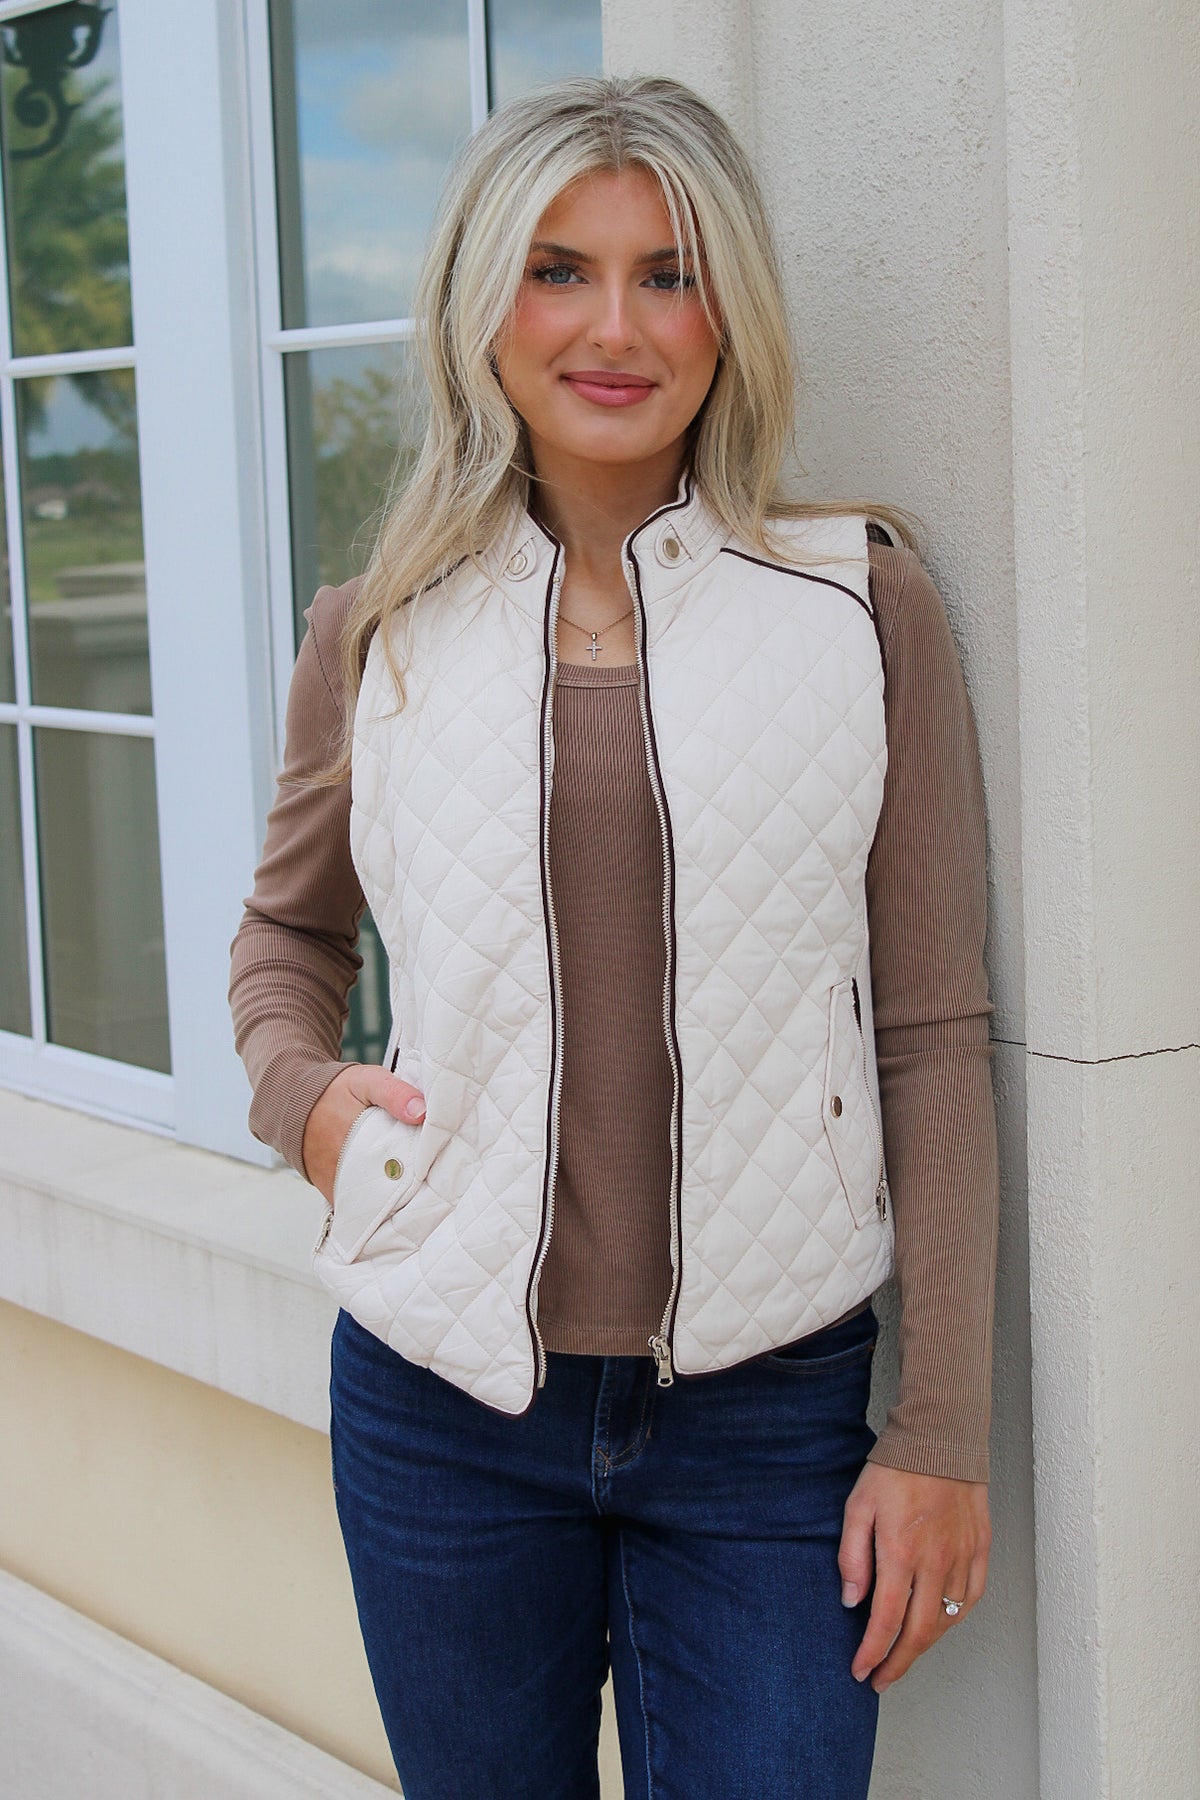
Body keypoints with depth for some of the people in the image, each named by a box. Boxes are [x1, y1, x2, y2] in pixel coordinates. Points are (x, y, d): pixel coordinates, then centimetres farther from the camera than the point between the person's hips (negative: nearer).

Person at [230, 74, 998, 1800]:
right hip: (444, 1398, 2)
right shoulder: (379, 635, 3)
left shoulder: (863, 602, -2)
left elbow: (933, 1038, -2)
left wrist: (944, 1434, -3)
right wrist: (296, 1087, -1)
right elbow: (288, 926, 21)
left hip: (772, 1412, -1)